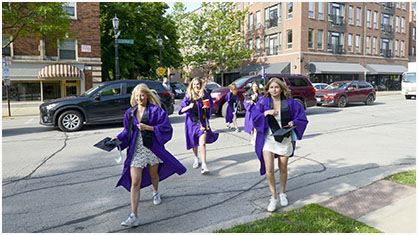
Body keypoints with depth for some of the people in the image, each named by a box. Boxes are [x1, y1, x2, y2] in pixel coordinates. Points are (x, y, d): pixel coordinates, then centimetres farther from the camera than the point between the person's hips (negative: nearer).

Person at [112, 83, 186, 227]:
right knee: (135, 182, -6)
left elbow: (166, 128, -12)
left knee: (153, 175, 20)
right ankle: (134, 216, -3)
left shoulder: (156, 110, -7)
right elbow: (127, 130, 14)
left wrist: (148, 127, -20)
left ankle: (155, 192, 55)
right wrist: (119, 138, -4)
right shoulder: (130, 112, 5)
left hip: (152, 148, -1)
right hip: (136, 150, 2)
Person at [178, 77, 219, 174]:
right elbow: (181, 110, -7)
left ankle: (204, 165, -14)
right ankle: (196, 158, 42)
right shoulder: (188, 96, -3)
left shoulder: (204, 94, -1)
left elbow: (211, 104, 12)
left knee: (202, 143, -13)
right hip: (192, 121, 1)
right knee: (194, 143, 15)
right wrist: (189, 107, -26)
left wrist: (207, 107, -11)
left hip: (202, 121, -1)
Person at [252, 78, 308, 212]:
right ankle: (274, 197, 10)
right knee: (269, 169, -9)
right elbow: (254, 117, -3)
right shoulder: (263, 102, -2)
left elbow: (301, 115, 6)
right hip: (268, 139, -1)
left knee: (283, 169, 12)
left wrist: (293, 122, -12)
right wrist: (266, 112, -18)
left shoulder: (289, 102, -2)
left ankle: (282, 194, 35)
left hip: (284, 139, 1)